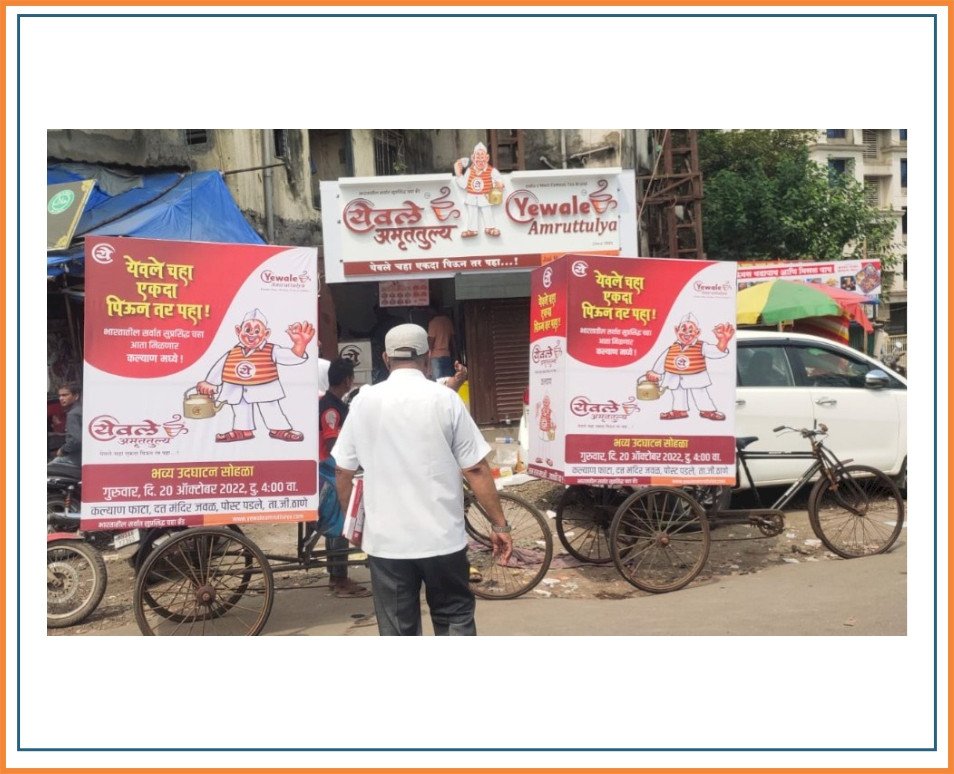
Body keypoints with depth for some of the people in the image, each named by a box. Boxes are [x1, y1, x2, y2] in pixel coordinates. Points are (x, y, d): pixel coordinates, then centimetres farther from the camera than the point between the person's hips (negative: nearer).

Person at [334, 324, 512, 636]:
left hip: (385, 540, 2)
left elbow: (344, 471, 6)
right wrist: (499, 524, 1)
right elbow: (476, 469, -7)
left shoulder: (364, 401, 1)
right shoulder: (445, 398, -5)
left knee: (396, 629, 11)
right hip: (442, 537, -1)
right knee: (455, 617, 15)